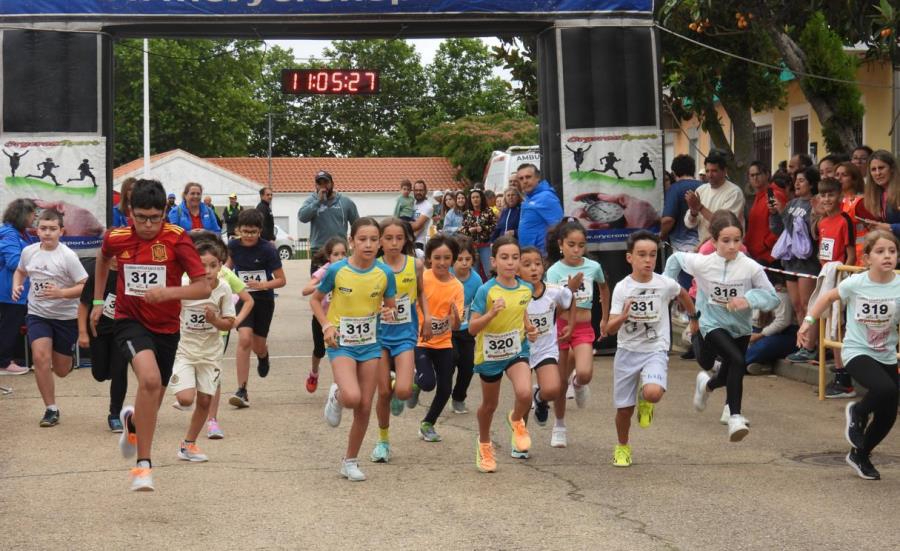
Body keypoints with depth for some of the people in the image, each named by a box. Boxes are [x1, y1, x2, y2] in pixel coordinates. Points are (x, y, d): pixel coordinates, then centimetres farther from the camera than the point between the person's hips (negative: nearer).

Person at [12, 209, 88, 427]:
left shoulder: (68, 256, -16)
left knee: (61, 370, 6)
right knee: (40, 357, -19)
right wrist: (16, 286, -1)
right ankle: (51, 409, -7)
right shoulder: (28, 251, -2)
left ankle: (66, 356, 46)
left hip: (66, 317, -2)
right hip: (37, 314, 2)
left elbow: (85, 286, -17)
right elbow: (20, 271, 19)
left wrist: (61, 293, -31)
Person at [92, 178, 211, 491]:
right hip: (130, 321, -1)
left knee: (153, 402, 14)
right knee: (150, 378, -30)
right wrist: (98, 302, 20)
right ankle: (143, 464, -22)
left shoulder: (177, 239, -16)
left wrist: (168, 292, -35)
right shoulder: (116, 238, -7)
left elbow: (204, 288, -19)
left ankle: (131, 421, 54)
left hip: (166, 328, 1)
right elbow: (103, 258, 19)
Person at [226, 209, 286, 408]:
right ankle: (242, 391, -15)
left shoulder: (268, 249, -17)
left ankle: (263, 357, 50)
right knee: (244, 339, -18)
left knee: (258, 345, 8)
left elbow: (281, 280, -14)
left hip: (264, 300, -1)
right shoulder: (233, 245, -7)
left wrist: (262, 285, -28)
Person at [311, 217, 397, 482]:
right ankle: (336, 396, 13)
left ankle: (350, 461, 22)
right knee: (352, 397, -25)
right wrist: (327, 325, -12)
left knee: (365, 407, 4)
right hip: (341, 343, -3)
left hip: (370, 344, 3)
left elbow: (390, 305, 9)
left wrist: (389, 312, -14)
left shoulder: (384, 273, -5)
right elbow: (315, 300, 3)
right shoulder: (336, 270, -12)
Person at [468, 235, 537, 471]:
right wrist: (491, 314, -32)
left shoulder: (526, 289, -4)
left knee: (525, 394, -24)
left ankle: (516, 420, 12)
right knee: (490, 404, 16)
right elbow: (472, 328, -17)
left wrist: (530, 329, -1)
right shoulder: (486, 291, -18)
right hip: (490, 353, -2)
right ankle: (484, 444, 45)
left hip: (517, 350, 2)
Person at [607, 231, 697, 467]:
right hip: (627, 351, 1)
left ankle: (645, 402, 9)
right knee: (624, 408, 7)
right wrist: (623, 316, -34)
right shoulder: (622, 288, -9)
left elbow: (683, 295, 18)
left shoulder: (666, 284, -7)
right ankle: (622, 447, 36)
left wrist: (693, 318, 30)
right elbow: (610, 329, -13)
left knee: (653, 393, -30)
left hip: (655, 350, -1)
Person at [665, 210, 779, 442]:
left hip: (740, 327, 3)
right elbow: (675, 259, 4)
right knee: (737, 361, -27)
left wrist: (749, 299, -28)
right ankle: (735, 416, -19)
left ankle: (708, 384, 52)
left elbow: (772, 298, -11)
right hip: (712, 324, -3)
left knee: (731, 372, 16)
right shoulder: (702, 263, -15)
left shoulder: (751, 268, -16)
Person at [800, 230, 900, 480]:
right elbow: (828, 298, 5)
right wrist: (808, 322, 2)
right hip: (856, 352, -3)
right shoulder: (855, 284, -12)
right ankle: (858, 412, 5)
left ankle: (860, 455, 31)